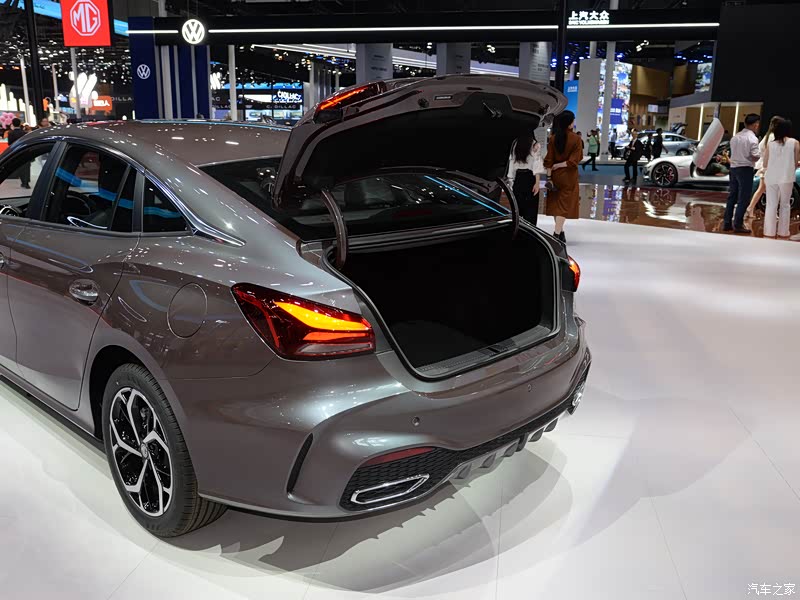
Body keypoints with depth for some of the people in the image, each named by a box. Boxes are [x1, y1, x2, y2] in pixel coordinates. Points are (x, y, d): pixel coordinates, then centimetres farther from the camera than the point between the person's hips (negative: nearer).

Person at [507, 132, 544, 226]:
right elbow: (537, 164, -11)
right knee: (530, 209, 0)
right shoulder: (535, 145, -5)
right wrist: (537, 182, -13)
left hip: (518, 178, 4)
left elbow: (511, 162, 6)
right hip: (530, 177, -4)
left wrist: (511, 181, 11)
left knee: (517, 208, 9)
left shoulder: (515, 144, 5)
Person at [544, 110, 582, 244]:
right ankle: (557, 234, -8)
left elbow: (549, 161, -6)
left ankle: (560, 231, 25)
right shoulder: (576, 139, -12)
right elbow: (574, 161, -16)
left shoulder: (553, 138, -4)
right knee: (565, 204, 1)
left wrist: (549, 177, -2)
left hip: (555, 175, 3)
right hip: (569, 177, -3)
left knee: (556, 203, 14)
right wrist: (559, 165, -7)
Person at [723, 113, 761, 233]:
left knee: (732, 196, 12)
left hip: (734, 168, 7)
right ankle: (738, 225, -2)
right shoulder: (752, 138, -12)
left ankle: (727, 223, 13)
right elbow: (755, 156, -17)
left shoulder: (735, 137, 10)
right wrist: (760, 155, 3)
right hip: (745, 169, -7)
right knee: (743, 199, -2)